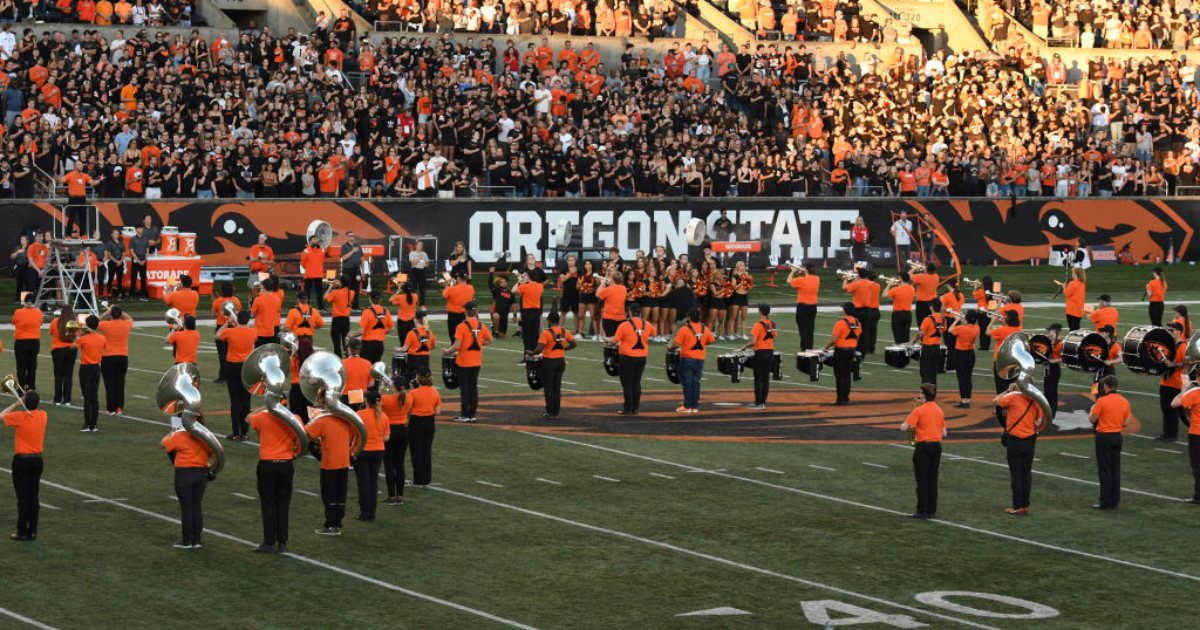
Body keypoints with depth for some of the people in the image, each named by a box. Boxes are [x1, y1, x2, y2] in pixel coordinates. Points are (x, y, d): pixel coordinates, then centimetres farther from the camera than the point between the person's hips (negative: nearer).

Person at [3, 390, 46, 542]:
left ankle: (22, 533, 3)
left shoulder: (19, 416, -17)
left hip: (21, 461, -5)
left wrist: (16, 404, 0)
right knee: (33, 497, 10)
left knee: (23, 498, 0)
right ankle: (32, 532, 13)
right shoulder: (43, 416, -1)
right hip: (37, 460, 5)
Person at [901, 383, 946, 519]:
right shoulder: (939, 411, 8)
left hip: (923, 446, -6)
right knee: (933, 480, 10)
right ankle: (932, 511, 12)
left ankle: (922, 511, 1)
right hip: (937, 446, 6)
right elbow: (944, 433, 10)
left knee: (922, 480, 0)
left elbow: (903, 428, -15)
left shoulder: (919, 410, -11)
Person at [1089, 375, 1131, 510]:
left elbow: (1092, 419, -13)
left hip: (1103, 437, -5)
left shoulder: (1102, 401, -15)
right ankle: (1115, 501, 15)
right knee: (1115, 470, 11)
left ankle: (1105, 502, 1)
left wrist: (1091, 411, 8)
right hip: (1117, 437, 5)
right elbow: (1126, 423, 3)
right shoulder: (1124, 402, 2)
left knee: (1104, 471, 0)